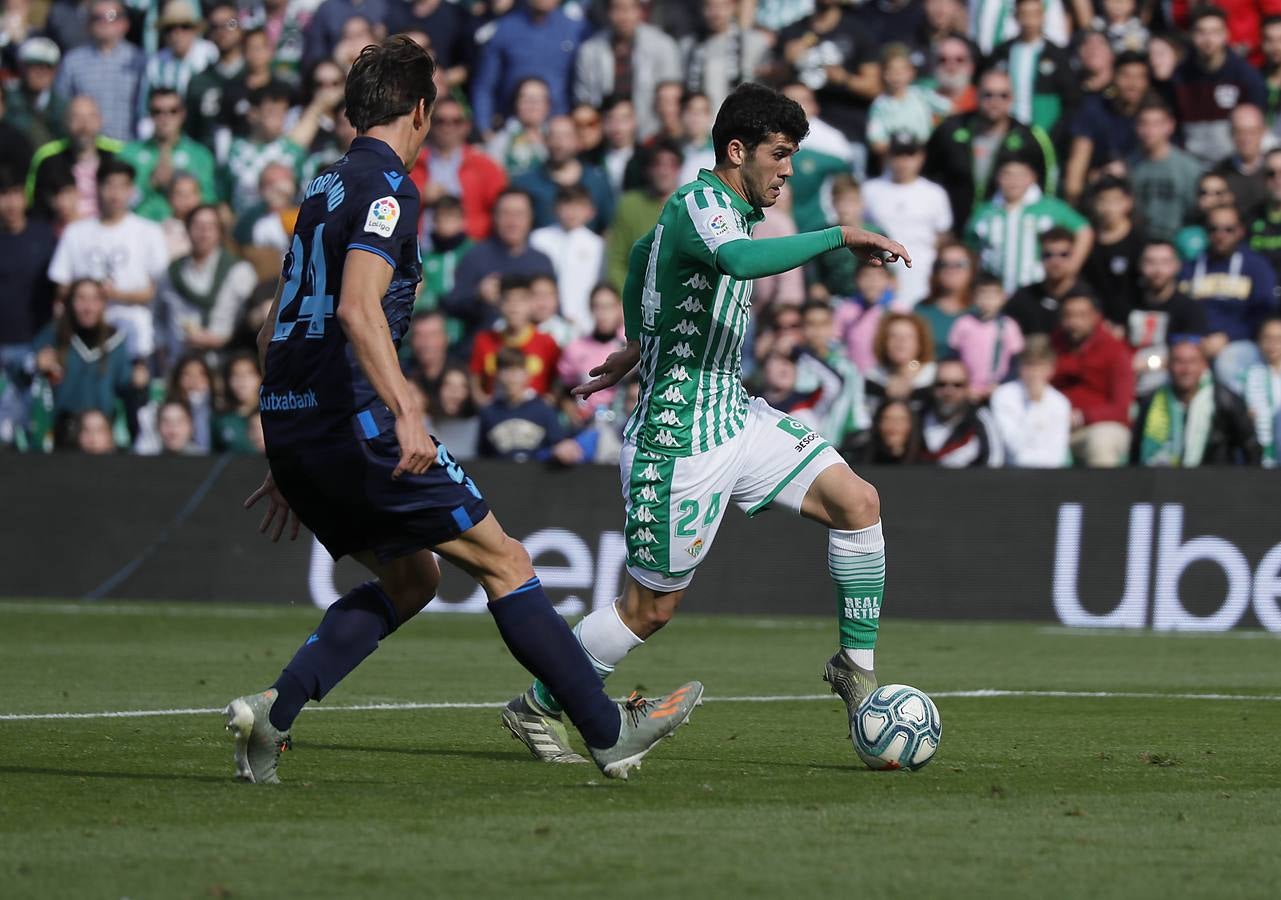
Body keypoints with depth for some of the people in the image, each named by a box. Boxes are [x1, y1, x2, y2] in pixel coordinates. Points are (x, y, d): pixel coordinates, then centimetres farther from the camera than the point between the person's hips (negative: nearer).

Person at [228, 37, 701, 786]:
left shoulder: (323, 190, 19)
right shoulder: (388, 189, -8)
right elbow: (358, 308, -24)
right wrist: (406, 413, -31)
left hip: (288, 425, 9)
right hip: (352, 425, -9)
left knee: (409, 580, 19)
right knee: (504, 561, 1)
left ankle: (273, 713, 3)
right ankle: (609, 732, 5)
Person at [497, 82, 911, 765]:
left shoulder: (722, 208, 13)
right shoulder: (699, 203, -16)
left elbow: (640, 255, 31)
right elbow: (742, 260, -39)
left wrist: (638, 347, 35)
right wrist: (841, 237, -34)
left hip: (735, 417, 9)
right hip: (680, 439, -9)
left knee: (857, 501, -5)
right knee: (652, 606, 0)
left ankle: (855, 668, 4)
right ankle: (534, 709, 17)